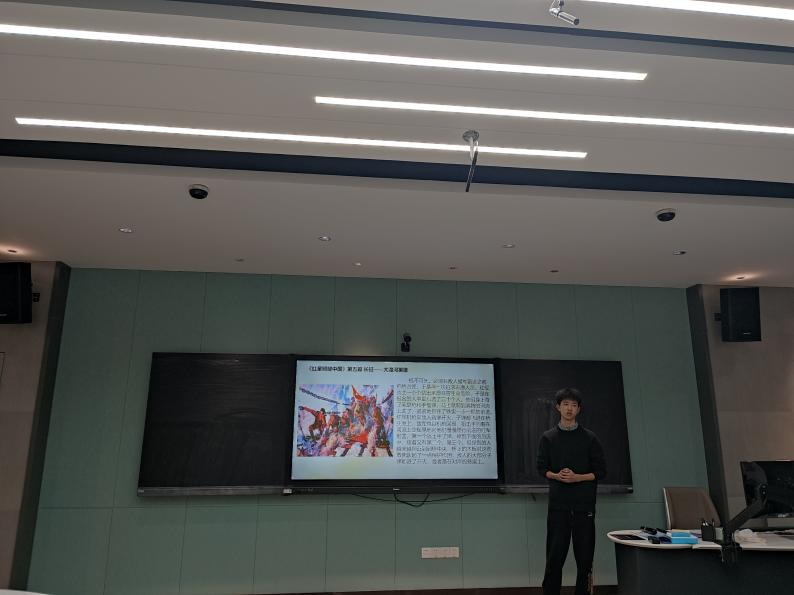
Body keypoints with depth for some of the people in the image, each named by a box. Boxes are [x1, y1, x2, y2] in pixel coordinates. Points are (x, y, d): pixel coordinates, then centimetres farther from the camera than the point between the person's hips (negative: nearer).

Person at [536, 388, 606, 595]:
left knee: (584, 554, 5)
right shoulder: (548, 438, 6)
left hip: (584, 504, 0)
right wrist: (557, 476, -12)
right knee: (555, 554, 1)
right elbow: (542, 468, 8)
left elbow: (600, 471, 3)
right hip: (558, 504, 0)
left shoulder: (590, 438, 3)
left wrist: (577, 477, -12)